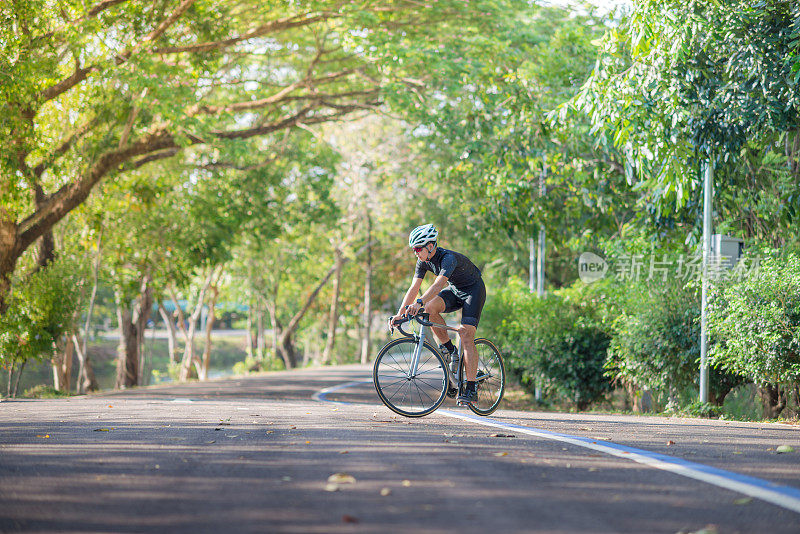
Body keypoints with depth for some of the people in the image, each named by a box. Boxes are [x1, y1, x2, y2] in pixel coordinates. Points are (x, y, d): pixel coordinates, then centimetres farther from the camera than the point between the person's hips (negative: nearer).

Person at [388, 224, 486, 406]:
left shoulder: (448, 258, -32)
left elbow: (438, 284, -47)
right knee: (430, 307, -24)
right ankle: (449, 350, -7)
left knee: (466, 335, -20)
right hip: (454, 290, 7)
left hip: (473, 290, -7)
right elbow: (413, 288, -10)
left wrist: (418, 303, -59)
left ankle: (471, 389, -19)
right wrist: (399, 314, -19)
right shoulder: (423, 261, -9)